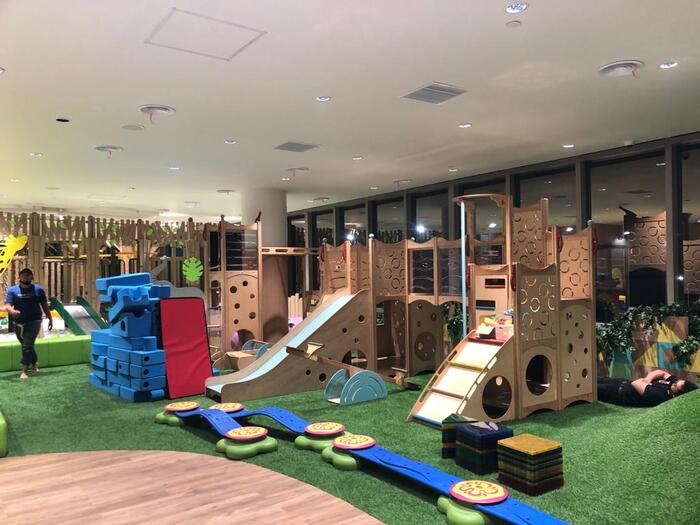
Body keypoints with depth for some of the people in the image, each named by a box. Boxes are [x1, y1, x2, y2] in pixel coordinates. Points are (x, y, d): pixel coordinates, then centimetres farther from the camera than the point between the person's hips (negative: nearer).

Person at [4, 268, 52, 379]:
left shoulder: (38, 289, 0)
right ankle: (34, 364, 38)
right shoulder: (12, 290, 0)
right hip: (19, 323, 3)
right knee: (27, 346, 17)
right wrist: (12, 311, -32)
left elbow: (44, 305, 8)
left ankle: (24, 371, -10)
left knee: (27, 346, -13)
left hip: (34, 322, -3)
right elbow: (7, 305, -9)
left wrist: (50, 319, 10)